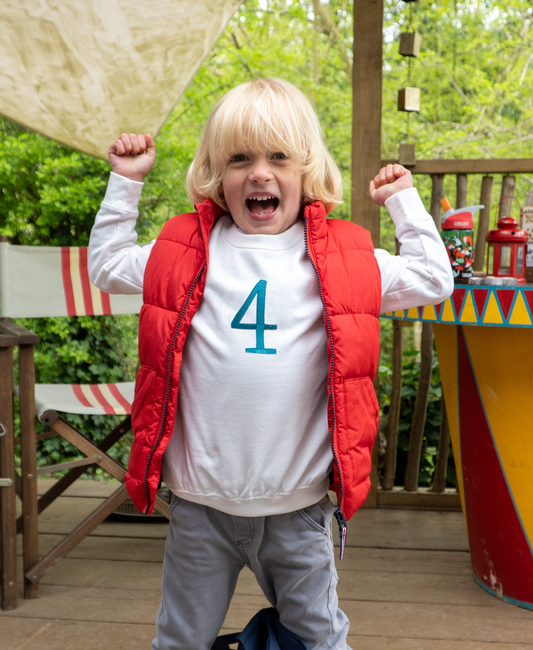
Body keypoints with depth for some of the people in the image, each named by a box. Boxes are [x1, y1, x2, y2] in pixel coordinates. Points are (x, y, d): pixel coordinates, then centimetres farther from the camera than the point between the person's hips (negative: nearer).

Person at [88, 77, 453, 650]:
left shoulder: (343, 258, -1)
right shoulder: (186, 250, 2)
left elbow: (433, 282, 6)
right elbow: (106, 267, 15)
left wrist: (403, 199, 7)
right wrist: (125, 183, 11)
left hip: (297, 507, 0)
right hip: (200, 504, 1)